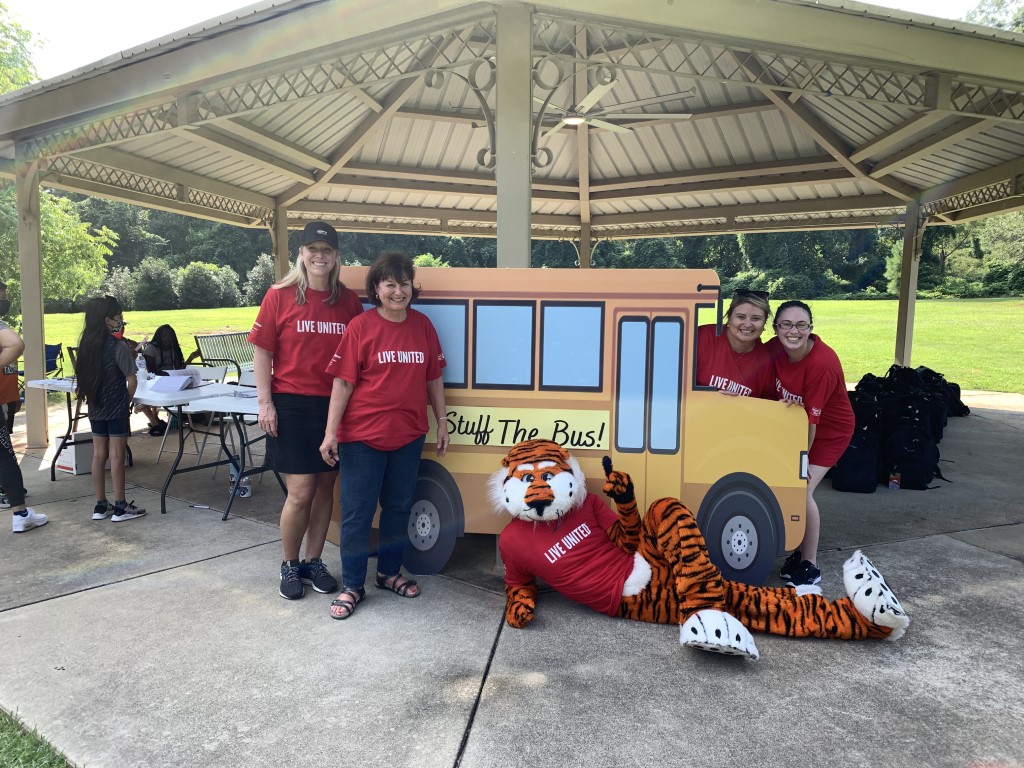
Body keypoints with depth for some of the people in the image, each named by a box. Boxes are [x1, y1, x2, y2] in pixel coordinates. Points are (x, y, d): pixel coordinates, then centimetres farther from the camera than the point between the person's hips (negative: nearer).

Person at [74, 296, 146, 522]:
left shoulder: (86, 345, 4)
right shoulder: (118, 346, -16)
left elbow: (84, 377, 8)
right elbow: (132, 381, -15)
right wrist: (128, 402, 0)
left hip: (95, 409, 7)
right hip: (116, 409, -6)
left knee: (99, 455, 11)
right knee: (116, 455, -1)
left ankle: (101, 505, 18)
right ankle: (120, 506, 5)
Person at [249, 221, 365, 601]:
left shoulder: (349, 300, 5)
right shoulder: (279, 295, -2)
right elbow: (262, 352, -1)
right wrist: (265, 403, -7)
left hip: (335, 407, 3)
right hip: (292, 406, -3)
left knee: (325, 488, 11)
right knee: (300, 493, -2)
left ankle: (314, 562, 28)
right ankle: (289, 566, 21)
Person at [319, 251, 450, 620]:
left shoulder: (422, 325, 3)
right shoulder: (360, 326, -8)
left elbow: (433, 378, 9)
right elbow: (343, 382, -10)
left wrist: (442, 421, 9)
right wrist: (331, 433, -13)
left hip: (408, 434, 4)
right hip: (362, 436, -4)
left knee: (398, 506, 16)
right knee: (357, 511, 5)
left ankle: (389, 572, 34)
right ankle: (352, 586, 19)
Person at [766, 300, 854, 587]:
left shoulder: (823, 364, -33)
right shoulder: (774, 349, -16)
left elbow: (811, 420, -26)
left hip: (829, 430, -5)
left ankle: (810, 564, 3)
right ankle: (797, 550, 21)